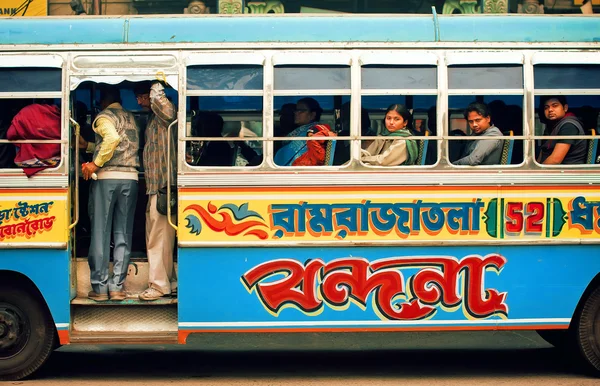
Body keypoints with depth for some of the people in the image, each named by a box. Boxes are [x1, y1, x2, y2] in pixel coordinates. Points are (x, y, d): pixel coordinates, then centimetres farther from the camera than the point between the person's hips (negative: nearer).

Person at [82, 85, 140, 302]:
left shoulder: (104, 116, -2)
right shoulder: (131, 118, 19)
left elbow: (113, 138, -21)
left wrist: (96, 164, -14)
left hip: (106, 177, -5)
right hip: (130, 178, 5)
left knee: (101, 233, 0)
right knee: (123, 234, 6)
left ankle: (100, 288, 2)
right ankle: (117, 287, 5)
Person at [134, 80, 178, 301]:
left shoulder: (162, 115, -9)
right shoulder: (152, 118, 21)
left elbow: (168, 112, -35)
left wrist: (156, 92, -19)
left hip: (163, 186, -11)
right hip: (154, 186, 11)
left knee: (159, 238, -8)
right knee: (155, 237, 15)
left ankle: (160, 285, -3)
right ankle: (169, 283, 22)